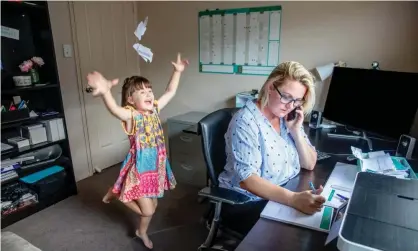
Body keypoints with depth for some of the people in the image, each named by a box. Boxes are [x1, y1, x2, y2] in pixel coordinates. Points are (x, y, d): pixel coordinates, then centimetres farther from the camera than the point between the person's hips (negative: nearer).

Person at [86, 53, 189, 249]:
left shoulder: (154, 109, 1)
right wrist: (105, 92, -62)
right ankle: (115, 193, 21)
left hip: (156, 166, 7)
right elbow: (115, 109, -42)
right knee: (147, 210, -1)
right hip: (139, 168, -7)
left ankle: (142, 232, 48)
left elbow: (170, 92, 12)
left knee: (152, 206, 20)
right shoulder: (131, 115, -19)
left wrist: (177, 71, 13)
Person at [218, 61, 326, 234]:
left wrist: (296, 131, -10)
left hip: (287, 193, 7)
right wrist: (293, 199, -39)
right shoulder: (246, 121, -19)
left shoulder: (288, 118, 3)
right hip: (248, 202, -7)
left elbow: (310, 165, 5)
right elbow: (246, 179, -27)